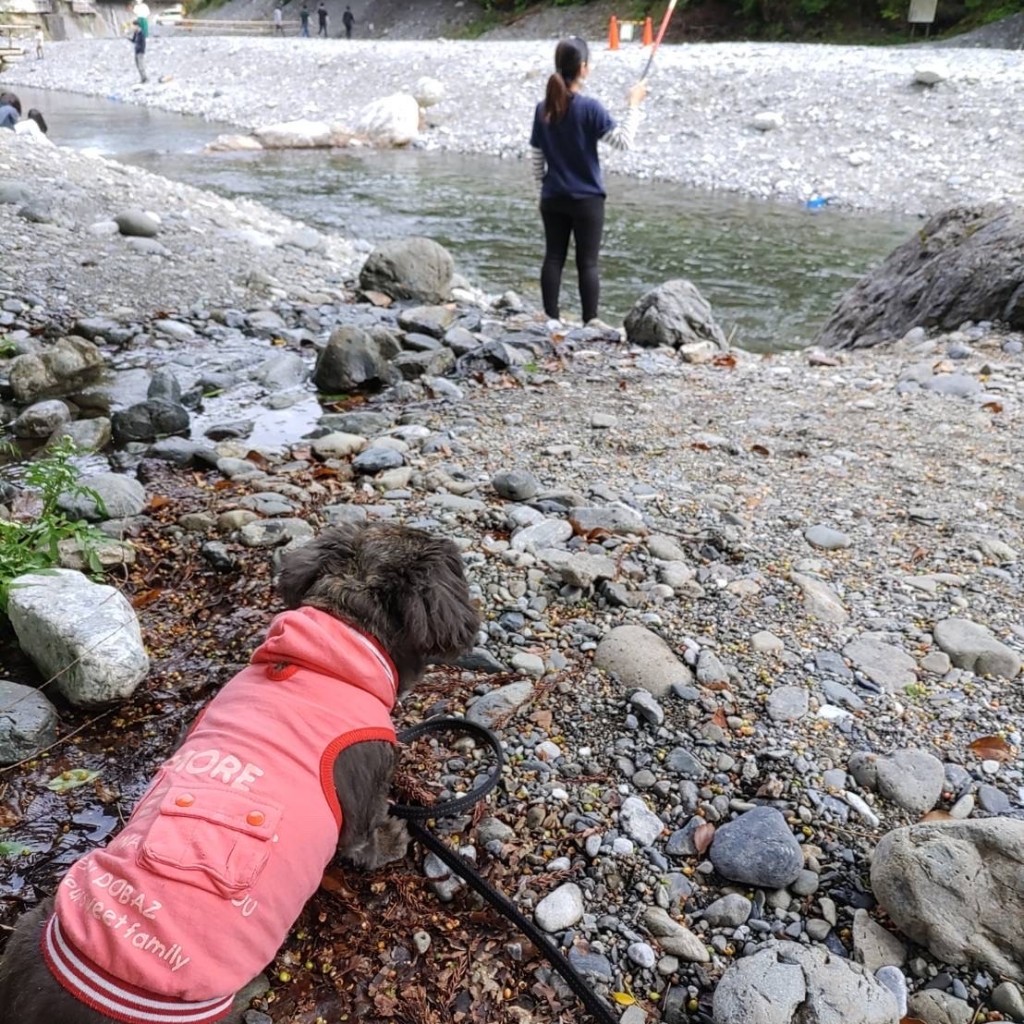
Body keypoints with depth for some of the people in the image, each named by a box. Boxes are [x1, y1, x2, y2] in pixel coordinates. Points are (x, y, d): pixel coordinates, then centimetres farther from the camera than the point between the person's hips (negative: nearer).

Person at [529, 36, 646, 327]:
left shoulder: (543, 109, 2)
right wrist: (635, 105, -3)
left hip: (552, 199, 5)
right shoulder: (589, 108, -13)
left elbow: (536, 159, 7)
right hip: (586, 199, -4)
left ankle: (551, 320, 12)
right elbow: (624, 141, -12)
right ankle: (590, 322, 5)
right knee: (587, 263, 1)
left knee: (553, 258, 9)